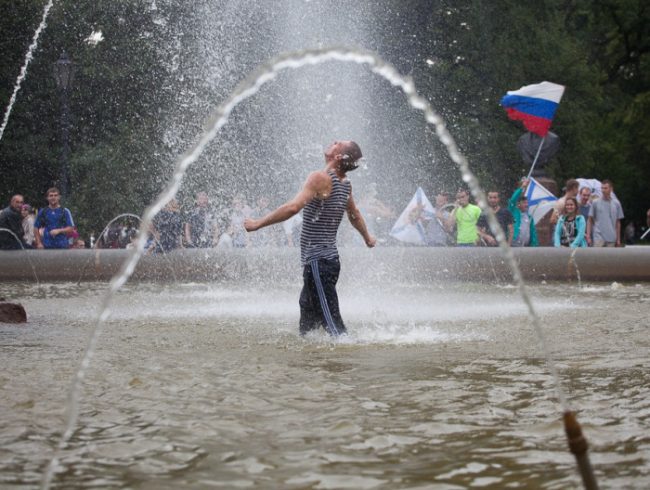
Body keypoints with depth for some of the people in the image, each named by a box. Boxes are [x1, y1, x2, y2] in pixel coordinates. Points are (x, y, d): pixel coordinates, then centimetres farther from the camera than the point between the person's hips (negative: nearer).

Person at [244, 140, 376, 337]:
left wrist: (258, 223, -21)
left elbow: (293, 207, -27)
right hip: (330, 259, 9)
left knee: (331, 321, -9)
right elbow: (355, 216, 27)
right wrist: (368, 238, 46)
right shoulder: (345, 184, 10)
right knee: (308, 325, 15)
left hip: (317, 262, -9)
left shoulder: (320, 178, -15)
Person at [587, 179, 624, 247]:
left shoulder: (616, 204, 7)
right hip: (598, 238, -2)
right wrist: (588, 236, -5)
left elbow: (618, 223, 11)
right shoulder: (595, 203, 2)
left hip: (611, 238, 2)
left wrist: (618, 239, 7)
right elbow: (590, 221, 4)